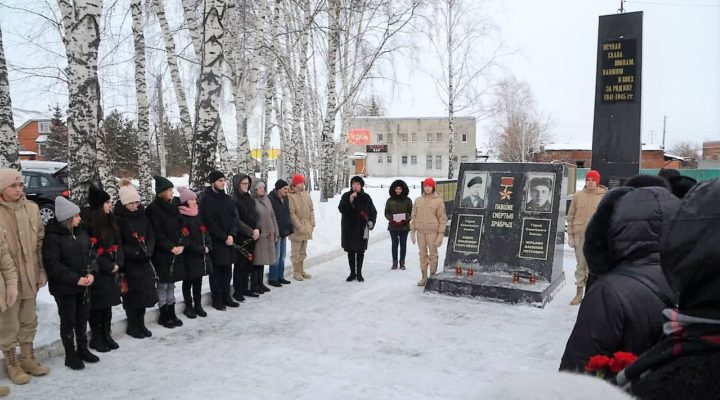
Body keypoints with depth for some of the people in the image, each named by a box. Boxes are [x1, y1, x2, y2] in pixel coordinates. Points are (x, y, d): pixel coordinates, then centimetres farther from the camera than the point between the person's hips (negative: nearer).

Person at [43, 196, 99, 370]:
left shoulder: (80, 233, 5)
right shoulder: (52, 237, -16)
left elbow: (90, 253, 9)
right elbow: (52, 264, -19)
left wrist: (91, 273, -7)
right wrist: (75, 279, -21)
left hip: (84, 284, 6)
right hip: (64, 287, -6)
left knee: (83, 318, 16)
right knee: (68, 321, 6)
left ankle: (83, 349, 31)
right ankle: (70, 356, 20)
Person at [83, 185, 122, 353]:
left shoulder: (109, 222, 9)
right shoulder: (87, 224, -15)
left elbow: (117, 244, 11)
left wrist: (118, 263, -4)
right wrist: (108, 266, -14)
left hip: (111, 272, 7)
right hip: (97, 273, -7)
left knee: (108, 305, 14)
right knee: (97, 307, 3)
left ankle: (106, 335, 26)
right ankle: (96, 339, 16)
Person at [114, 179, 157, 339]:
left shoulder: (142, 215, 6)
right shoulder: (117, 218, -11)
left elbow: (151, 235, 8)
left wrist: (148, 250, -9)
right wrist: (136, 253, -20)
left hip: (144, 262, 5)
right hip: (128, 263, -5)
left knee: (145, 292, 9)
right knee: (133, 295, 1)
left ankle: (140, 324, 24)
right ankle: (132, 326, 18)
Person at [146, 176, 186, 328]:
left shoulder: (173, 207, 11)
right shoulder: (153, 209, -8)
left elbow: (181, 228, 8)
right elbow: (157, 233, -14)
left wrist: (182, 245, -5)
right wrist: (170, 247, -17)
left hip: (177, 252, 6)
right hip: (162, 254, -6)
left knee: (171, 284, 12)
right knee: (163, 285, 3)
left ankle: (171, 314, 19)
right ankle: (164, 316, 14)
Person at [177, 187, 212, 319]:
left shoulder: (198, 214, 11)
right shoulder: (181, 217, -12)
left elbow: (205, 231, 11)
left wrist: (208, 246, -4)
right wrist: (200, 249, -18)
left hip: (202, 254, 6)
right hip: (189, 255, -6)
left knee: (198, 281, 13)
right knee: (188, 281, 7)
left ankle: (198, 305, 22)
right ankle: (188, 306, 18)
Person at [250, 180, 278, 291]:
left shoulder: (267, 200, 11)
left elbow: (272, 217, 15)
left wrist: (276, 232, 14)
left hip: (268, 235, 6)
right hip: (258, 235, -6)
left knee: (262, 260, 13)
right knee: (256, 260, 0)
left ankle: (260, 283, 22)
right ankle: (254, 285, 10)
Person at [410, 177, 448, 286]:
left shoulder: (438, 201, -3)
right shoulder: (418, 200, 8)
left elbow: (442, 219, -4)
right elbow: (414, 216, 12)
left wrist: (441, 234, -9)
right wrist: (412, 231, 7)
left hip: (432, 231, -4)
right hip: (420, 231, 4)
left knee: (433, 254, 2)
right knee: (423, 255, 9)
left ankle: (433, 276, 12)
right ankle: (424, 277, 16)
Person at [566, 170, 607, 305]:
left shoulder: (605, 197, 0)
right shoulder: (577, 195, 5)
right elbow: (571, 216, 7)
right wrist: (570, 235, 3)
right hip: (579, 235, 2)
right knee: (580, 265, 8)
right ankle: (579, 293, 16)